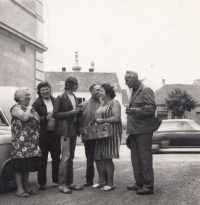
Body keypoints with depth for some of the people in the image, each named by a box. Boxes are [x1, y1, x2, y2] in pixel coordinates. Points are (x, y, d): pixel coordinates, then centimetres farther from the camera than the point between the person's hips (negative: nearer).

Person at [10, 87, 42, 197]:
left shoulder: (30, 108, 18)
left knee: (28, 165, 12)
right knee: (20, 165, -3)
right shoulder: (16, 108, -8)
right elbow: (24, 117, -24)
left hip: (31, 143, 8)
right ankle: (19, 189, 2)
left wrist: (32, 110, 5)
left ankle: (26, 186, 21)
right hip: (21, 142, -8)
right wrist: (28, 109, -10)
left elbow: (38, 120, 17)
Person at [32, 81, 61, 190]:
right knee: (42, 159, 3)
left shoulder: (55, 101, 8)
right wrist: (46, 118, -22)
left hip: (55, 133, 4)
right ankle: (42, 183, 13)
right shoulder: (37, 104, -4)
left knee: (56, 158, 11)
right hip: (43, 134, -4)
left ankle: (56, 179, 26)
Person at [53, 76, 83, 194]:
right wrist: (70, 113, -17)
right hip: (65, 130, -7)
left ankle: (70, 183, 18)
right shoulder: (61, 98, -8)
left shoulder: (75, 97, 14)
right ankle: (62, 184, -2)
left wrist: (78, 111, 2)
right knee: (65, 157, -8)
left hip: (73, 129, 8)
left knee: (71, 157, 11)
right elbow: (55, 114, -10)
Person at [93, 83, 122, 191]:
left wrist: (102, 120, -15)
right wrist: (96, 119, 6)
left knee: (107, 158, -8)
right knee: (98, 158, 7)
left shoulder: (114, 103, -7)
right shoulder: (102, 104, 19)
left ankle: (110, 183, 2)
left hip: (111, 133, -9)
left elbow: (116, 118, -18)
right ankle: (102, 180, 19)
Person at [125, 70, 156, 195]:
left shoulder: (146, 90, -9)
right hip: (134, 131, 9)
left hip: (143, 131, -9)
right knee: (136, 159, 13)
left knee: (145, 158, -5)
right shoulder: (135, 92, 19)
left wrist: (135, 111, -26)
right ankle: (139, 183, 22)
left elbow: (152, 107, -19)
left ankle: (148, 186, 1)